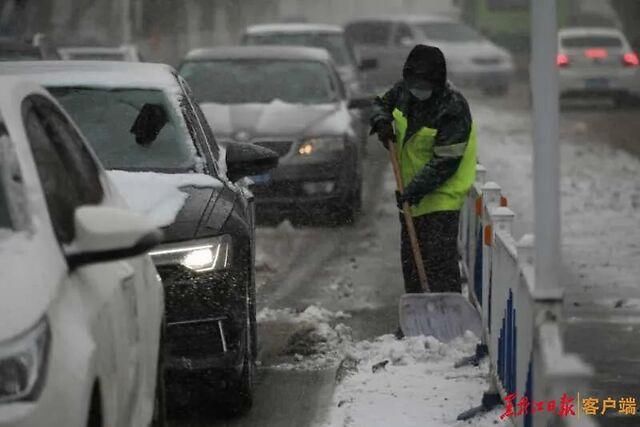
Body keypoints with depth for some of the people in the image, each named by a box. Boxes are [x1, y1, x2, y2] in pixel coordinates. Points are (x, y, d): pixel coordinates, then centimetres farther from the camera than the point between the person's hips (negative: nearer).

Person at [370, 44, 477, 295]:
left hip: (441, 197, -8)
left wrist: (413, 191, -27)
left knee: (440, 264, -14)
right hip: (410, 193, 8)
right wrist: (382, 120, -6)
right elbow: (381, 103, 19)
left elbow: (444, 164, -24)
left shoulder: (453, 110, -24)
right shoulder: (404, 90, -2)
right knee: (410, 261, 15)